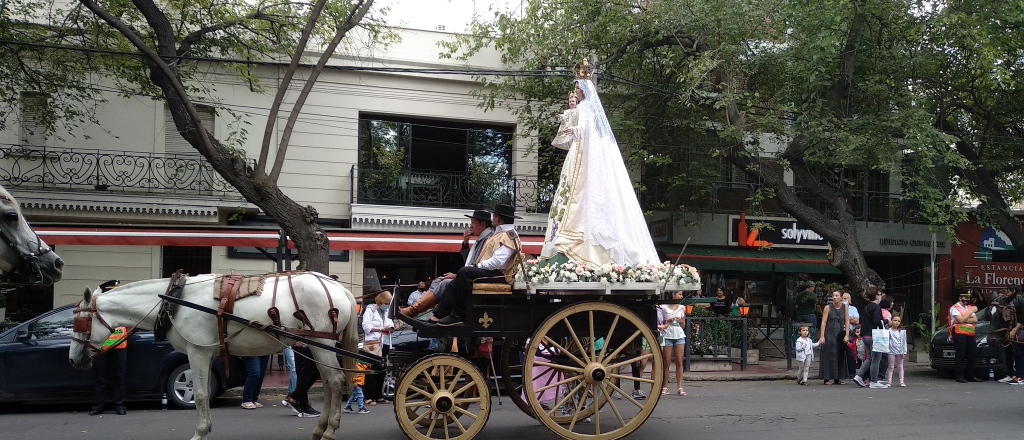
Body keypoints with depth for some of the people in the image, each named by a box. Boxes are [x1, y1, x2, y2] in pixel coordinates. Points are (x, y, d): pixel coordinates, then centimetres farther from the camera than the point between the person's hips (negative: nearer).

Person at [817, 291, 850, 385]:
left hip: (840, 335, 3)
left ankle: (836, 379, 11)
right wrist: (822, 336, -12)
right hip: (829, 335, -3)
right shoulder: (828, 307, -4)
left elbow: (847, 321, 4)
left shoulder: (845, 307, 5)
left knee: (839, 356, 5)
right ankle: (826, 379, 3)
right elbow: (823, 322, -6)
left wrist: (847, 335, -5)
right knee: (829, 356, -1)